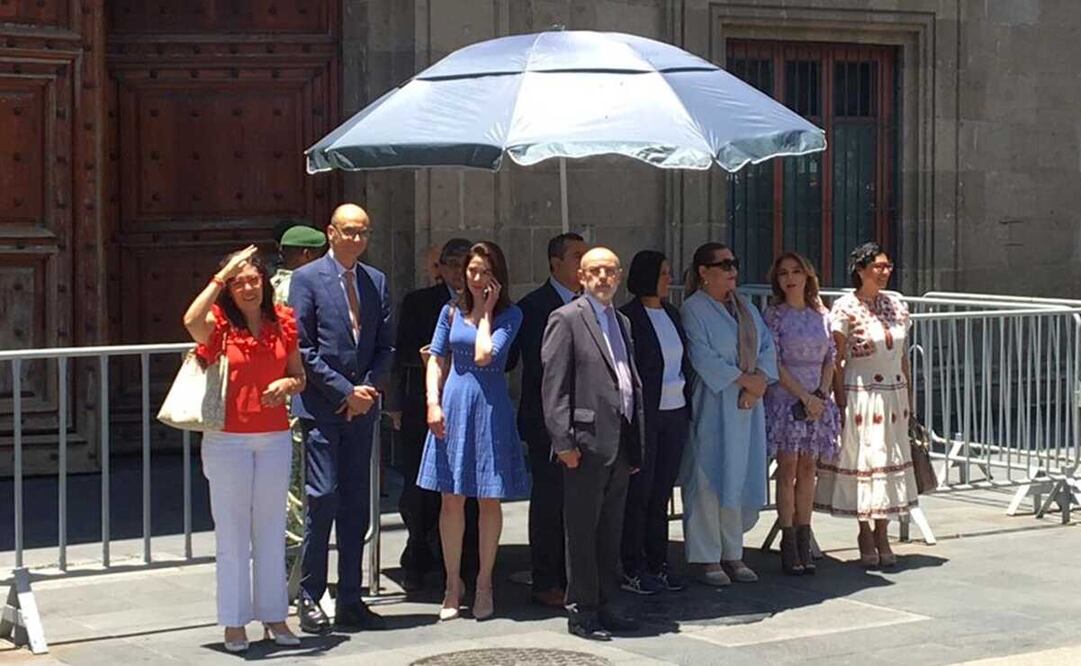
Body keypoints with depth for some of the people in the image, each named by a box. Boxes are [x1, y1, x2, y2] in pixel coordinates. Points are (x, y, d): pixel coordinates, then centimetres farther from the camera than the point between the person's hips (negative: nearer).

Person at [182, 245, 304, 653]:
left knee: (271, 530, 11)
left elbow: (299, 377, 13)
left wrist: (288, 384, -10)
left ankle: (274, 617, 21)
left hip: (274, 439, 3)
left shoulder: (282, 323, 5)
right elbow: (191, 320, -30)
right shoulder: (220, 324, -6)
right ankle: (234, 623, 12)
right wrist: (221, 278, -23)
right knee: (232, 532, 4)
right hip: (228, 440, -3)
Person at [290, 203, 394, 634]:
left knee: (356, 504, 6)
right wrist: (345, 391, -11)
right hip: (322, 407, -5)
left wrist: (367, 389, -4)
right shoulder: (307, 279, -2)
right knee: (323, 497, -9)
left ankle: (349, 601, 11)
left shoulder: (377, 282, 13)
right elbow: (303, 348, -7)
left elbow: (385, 345, 12)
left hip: (360, 407, 5)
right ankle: (310, 598, 1)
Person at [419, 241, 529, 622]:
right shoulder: (452, 312, 8)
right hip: (454, 403, 2)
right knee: (451, 500, 3)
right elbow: (437, 360, 8)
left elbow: (485, 355, -15)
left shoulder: (509, 315, -1)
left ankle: (484, 584, 15)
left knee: (489, 500, 4)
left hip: (490, 406, -2)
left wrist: (485, 311, -6)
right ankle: (453, 583, 14)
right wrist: (433, 402, -5)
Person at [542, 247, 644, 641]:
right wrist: (564, 442, -16)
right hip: (588, 443, -7)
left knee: (610, 532, 12)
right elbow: (554, 386, -10)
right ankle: (581, 612, 5)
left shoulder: (621, 322, 18)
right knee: (582, 532, -1)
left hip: (621, 444, 7)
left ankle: (605, 608, 20)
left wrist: (636, 443, 15)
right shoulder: (567, 319, -5)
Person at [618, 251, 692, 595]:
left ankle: (658, 563, 18)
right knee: (640, 491, -2)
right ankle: (631, 570, 5)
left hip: (675, 412, 7)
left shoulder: (672, 313, 13)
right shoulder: (628, 317, -10)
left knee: (662, 490, 11)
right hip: (644, 415, -7)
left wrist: (688, 406, 11)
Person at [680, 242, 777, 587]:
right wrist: (745, 379, -13)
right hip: (713, 407, -7)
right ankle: (708, 558, 2)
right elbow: (703, 358, -14)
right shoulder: (694, 310, -6)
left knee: (743, 478, 7)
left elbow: (767, 347, 11)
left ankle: (732, 554, 16)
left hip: (748, 405, 7)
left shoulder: (745, 307, 16)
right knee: (710, 480, -4)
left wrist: (759, 382, -7)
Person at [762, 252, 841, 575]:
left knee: (808, 469, 5)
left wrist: (822, 394, -6)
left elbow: (830, 358, 10)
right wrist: (805, 397, -13)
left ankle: (804, 539, 8)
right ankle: (789, 543, -1)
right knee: (788, 469, -4)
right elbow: (774, 363, -8)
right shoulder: (773, 315, -3)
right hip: (785, 399, -4)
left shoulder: (821, 315, 9)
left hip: (817, 400, 4)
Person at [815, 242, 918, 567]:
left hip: (894, 395, 5)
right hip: (860, 395, -5)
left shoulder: (897, 305, 7)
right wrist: (841, 403, -12)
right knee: (862, 460, 1)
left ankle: (882, 534, 17)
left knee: (891, 461, 7)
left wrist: (908, 399, 10)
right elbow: (836, 360, -9)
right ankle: (866, 535, 14)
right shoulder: (846, 308, -9)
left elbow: (903, 354, 13)